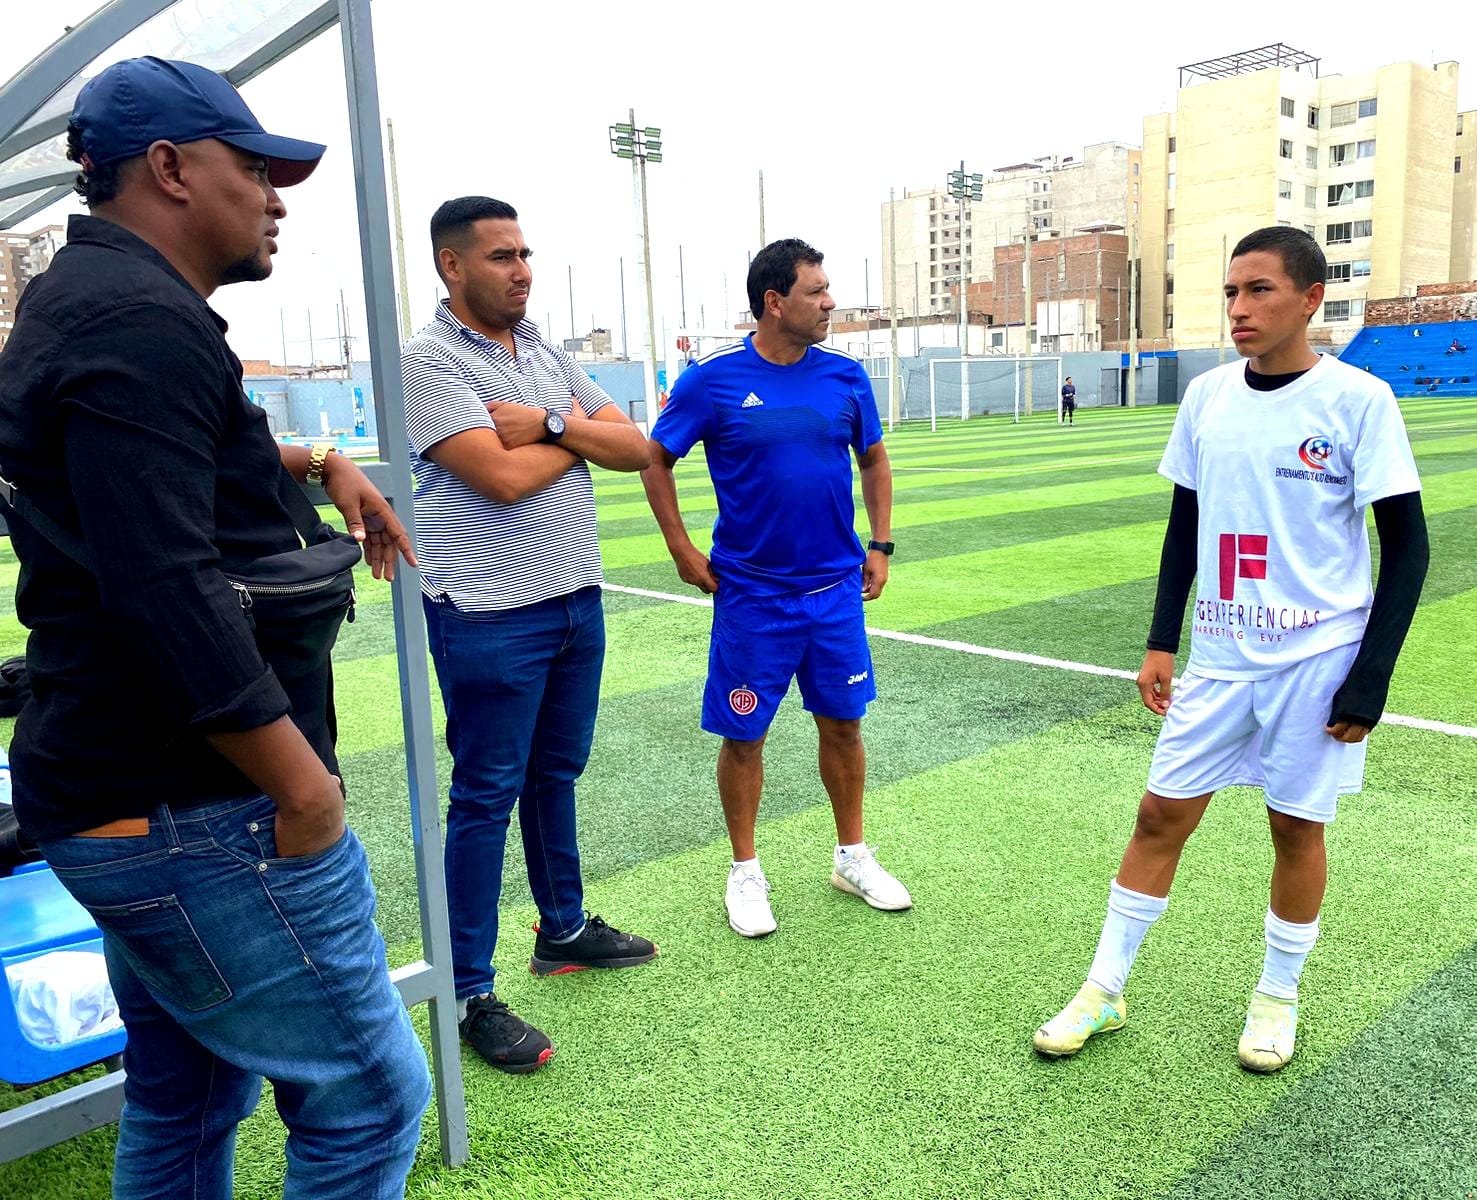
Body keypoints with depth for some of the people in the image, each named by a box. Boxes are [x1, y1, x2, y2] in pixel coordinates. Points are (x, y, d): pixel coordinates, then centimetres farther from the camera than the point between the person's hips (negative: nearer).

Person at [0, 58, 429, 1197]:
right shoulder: (144, 324, -18)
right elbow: (167, 592, -27)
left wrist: (322, 463, 22)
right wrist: (306, 787, -20)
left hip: (111, 796, 11)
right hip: (199, 813, -11)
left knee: (185, 1103, 22)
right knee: (367, 1101, 1)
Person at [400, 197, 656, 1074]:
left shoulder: (547, 353, 12)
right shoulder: (430, 360, -10)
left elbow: (635, 449, 4)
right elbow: (503, 478, -22)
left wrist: (548, 422, -11)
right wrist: (579, 434, -5)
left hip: (578, 601, 7)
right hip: (490, 616, -7)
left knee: (556, 774, 19)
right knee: (488, 796, 0)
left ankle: (565, 929, 36)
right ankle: (469, 995, 12)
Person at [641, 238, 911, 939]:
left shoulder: (845, 376, 1)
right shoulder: (713, 381, -9)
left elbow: (874, 461, 14)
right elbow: (655, 461, 1)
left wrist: (880, 545, 8)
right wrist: (682, 551, -2)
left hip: (836, 590, 3)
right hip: (749, 594, -3)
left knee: (842, 723, 12)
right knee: (744, 734, 6)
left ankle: (852, 856, 31)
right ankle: (745, 872, 25)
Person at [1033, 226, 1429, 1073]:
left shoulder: (1359, 400, -10)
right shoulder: (1208, 396, 2)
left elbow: (1408, 543, -7)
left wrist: (1371, 677, -11)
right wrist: (1163, 640, 6)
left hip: (1317, 661, -3)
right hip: (1220, 655, 4)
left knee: (1297, 828, 9)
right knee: (1161, 816, 6)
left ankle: (1278, 997, 32)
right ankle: (1105, 991, 21)